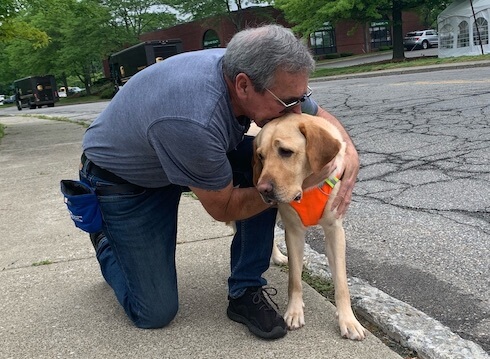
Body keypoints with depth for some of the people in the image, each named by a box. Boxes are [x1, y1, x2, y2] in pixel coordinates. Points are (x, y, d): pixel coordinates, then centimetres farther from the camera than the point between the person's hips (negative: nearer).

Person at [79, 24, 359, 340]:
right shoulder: (194, 122, -41)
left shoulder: (247, 72, -20)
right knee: (155, 313, -7)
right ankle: (107, 243, 24)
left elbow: (322, 118, -3)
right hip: (122, 181, -6)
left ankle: (247, 291, -4)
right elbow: (224, 208, -23)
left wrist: (351, 154, -22)